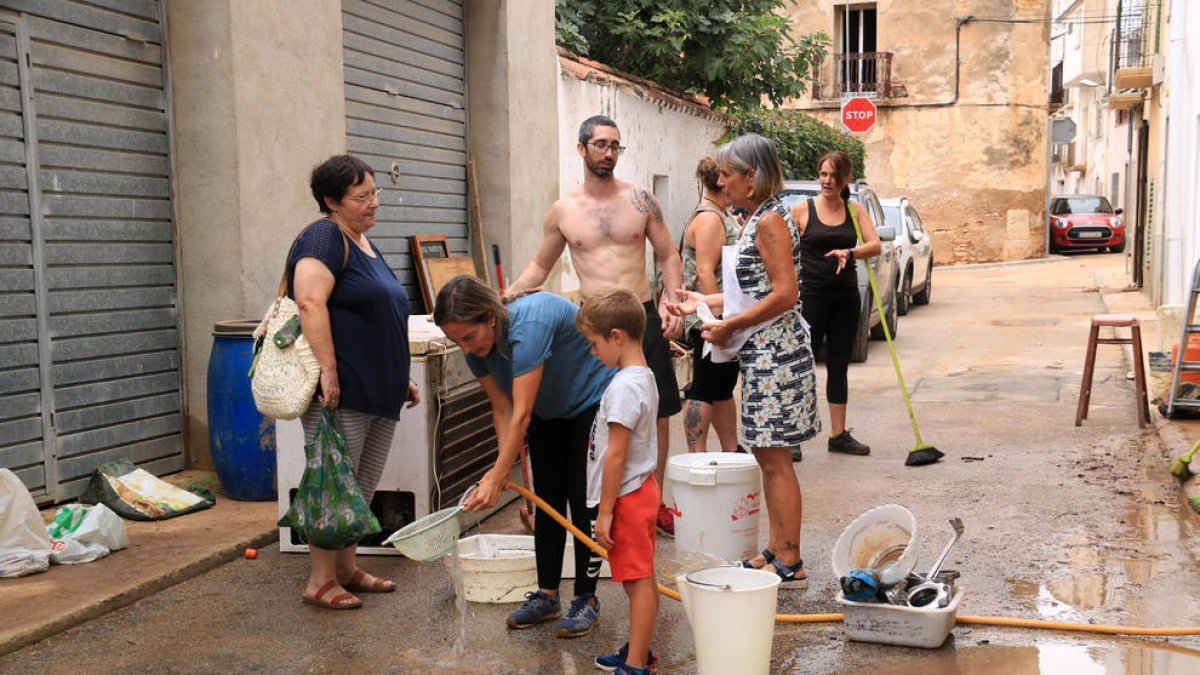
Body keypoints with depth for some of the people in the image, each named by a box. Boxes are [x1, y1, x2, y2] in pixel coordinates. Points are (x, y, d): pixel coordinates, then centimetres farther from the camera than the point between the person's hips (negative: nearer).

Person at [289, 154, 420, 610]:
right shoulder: (325, 238, -9)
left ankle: (346, 569, 25)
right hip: (341, 394, -9)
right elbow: (310, 303, -23)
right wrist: (327, 371, -29)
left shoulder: (365, 245, 20)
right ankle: (321, 581, 5)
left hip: (379, 395, 9)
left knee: (363, 488, 14)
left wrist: (401, 379, 25)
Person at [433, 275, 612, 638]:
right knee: (547, 500, 6)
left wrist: (497, 478, -37)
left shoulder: (528, 324, -38)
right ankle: (546, 595, 15)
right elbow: (502, 409, -9)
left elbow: (522, 414, -38)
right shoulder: (476, 346, -15)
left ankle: (586, 599, 4)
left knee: (584, 500, -7)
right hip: (550, 412, 7)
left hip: (594, 401, -7)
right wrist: (504, 467, -21)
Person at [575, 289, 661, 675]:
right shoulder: (644, 377, 10)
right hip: (642, 488, 10)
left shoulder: (624, 387, -21)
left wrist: (605, 512, -17)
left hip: (627, 496, -10)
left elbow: (616, 455, -22)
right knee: (641, 580, 18)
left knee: (639, 581, -4)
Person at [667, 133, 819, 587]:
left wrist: (729, 325, -17)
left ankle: (790, 563, 5)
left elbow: (784, 295, -22)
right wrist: (703, 302, 16)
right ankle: (775, 550, 24)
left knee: (775, 459, -4)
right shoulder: (755, 220, 15)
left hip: (775, 352, -10)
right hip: (760, 353, 10)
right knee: (767, 455, 15)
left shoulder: (770, 220, -14)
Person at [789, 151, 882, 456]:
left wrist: (850, 252, -25)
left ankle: (839, 434, 19)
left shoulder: (855, 210, 7)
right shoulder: (802, 210, -2)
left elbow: (876, 245, -5)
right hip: (811, 296, -4)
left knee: (838, 366, 11)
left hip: (845, 298, 4)